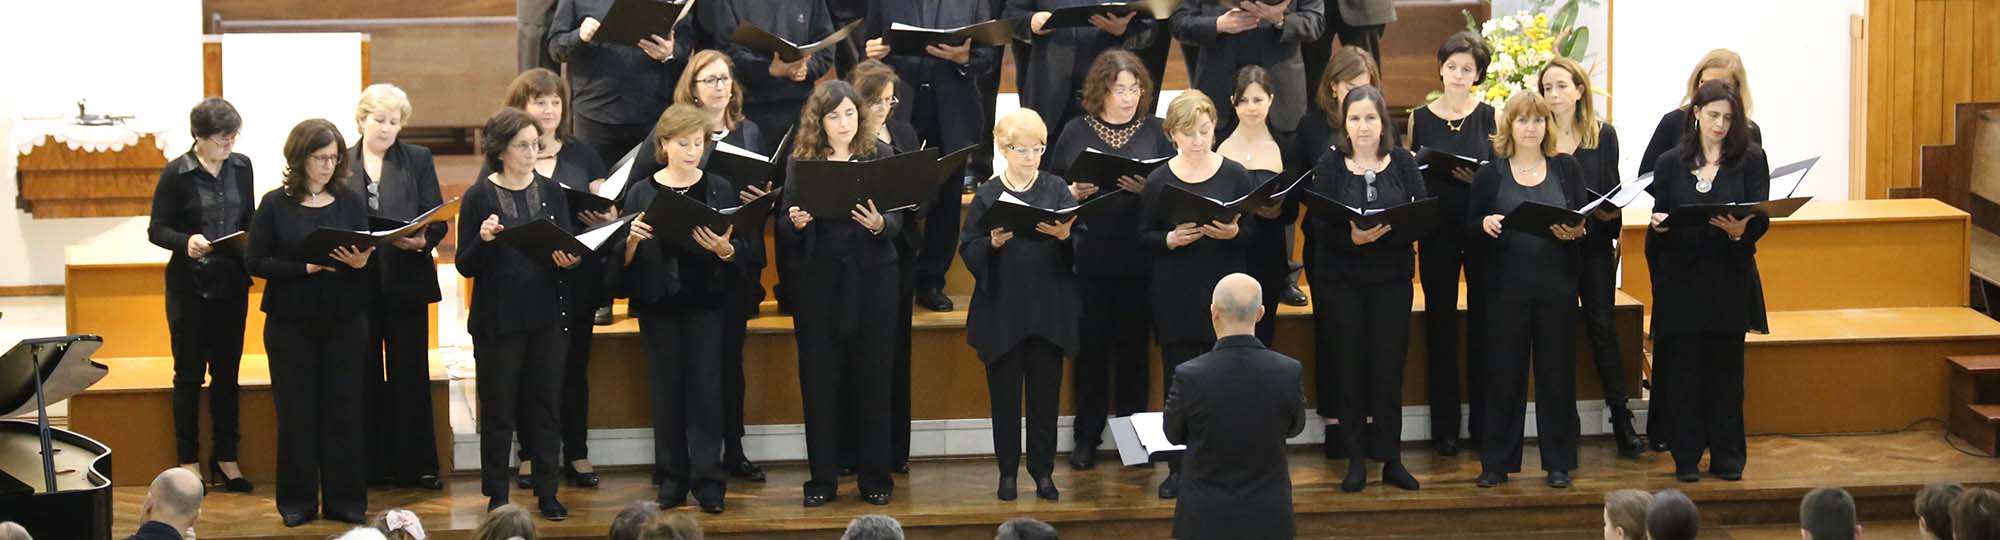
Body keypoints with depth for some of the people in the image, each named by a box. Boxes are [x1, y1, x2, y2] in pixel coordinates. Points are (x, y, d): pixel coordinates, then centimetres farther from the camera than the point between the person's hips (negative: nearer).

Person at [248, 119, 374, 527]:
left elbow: (369, 255, 5)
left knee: (343, 409, 4)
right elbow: (257, 263, -6)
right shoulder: (275, 205, -2)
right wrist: (307, 268, -18)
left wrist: (361, 263, -18)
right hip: (291, 323, -2)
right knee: (296, 412, 3)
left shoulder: (351, 201, 4)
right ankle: (298, 501, 12)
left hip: (344, 322, 2)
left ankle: (345, 500, 11)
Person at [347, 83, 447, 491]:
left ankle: (414, 464, 6)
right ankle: (368, 463, 12)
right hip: (356, 283, 0)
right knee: (364, 375, 6)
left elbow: (437, 220, 2)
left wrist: (422, 240, -18)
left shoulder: (418, 160, 7)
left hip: (406, 279, 0)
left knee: (410, 373, 2)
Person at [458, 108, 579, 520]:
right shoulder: (478, 197, -6)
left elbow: (568, 247, 11)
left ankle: (547, 494, 14)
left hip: (548, 316, 3)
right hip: (498, 319, -3)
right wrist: (483, 240, -24)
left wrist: (570, 259, -12)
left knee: (544, 406, 7)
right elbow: (466, 266, -5)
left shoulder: (551, 192, 5)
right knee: (498, 410, 4)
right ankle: (497, 497, 12)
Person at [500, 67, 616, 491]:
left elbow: (608, 209, 9)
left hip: (576, 277, 2)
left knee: (574, 364, 5)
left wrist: (605, 216, -13)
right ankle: (531, 454, 9)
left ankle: (576, 453, 11)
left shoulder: (581, 154, 12)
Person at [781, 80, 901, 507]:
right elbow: (785, 235, 3)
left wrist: (880, 225, -25)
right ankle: (823, 478, 9)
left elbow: (897, 221, -3)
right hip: (819, 281, 1)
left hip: (872, 279, -1)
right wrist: (796, 224, -19)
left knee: (873, 378, 3)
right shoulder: (801, 163, 4)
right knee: (819, 379, 2)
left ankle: (875, 477, 11)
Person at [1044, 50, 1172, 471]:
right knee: (1091, 346, 5)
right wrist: (1071, 193, -13)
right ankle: (1087, 437, 13)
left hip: (1139, 259, 0)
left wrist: (1150, 189, -16)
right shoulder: (1076, 132, 4)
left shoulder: (1154, 132, 5)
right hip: (1089, 258, 0)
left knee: (1134, 346, 6)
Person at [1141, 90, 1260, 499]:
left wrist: (1234, 233, -17)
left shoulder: (1234, 175, 1)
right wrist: (1172, 239, -16)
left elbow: (1256, 232, 3)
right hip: (1176, 296, 0)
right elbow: (1144, 237, 3)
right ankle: (1178, 468, 11)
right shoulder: (1159, 181, 1)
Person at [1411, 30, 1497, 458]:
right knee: (1440, 322, 4)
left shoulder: (1489, 117, 1)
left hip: (1482, 226, -1)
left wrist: (1481, 178, -20)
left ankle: (1483, 423, 10)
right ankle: (1444, 426, 10)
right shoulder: (1422, 118, 5)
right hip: (1438, 228, 1)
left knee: (1483, 322, 2)